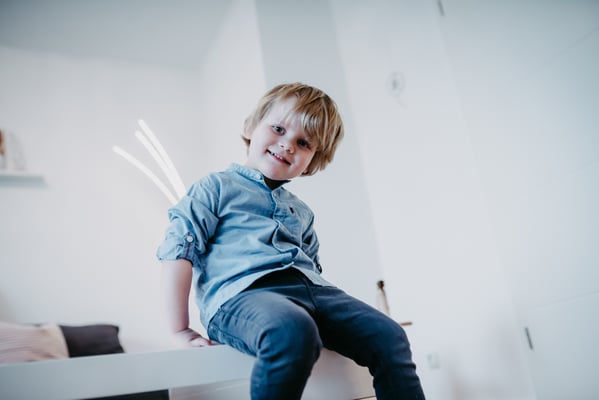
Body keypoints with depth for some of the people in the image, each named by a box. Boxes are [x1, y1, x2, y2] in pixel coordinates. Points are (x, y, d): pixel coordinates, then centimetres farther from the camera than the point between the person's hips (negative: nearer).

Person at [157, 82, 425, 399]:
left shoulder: (302, 212, 29)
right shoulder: (217, 188, 10)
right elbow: (178, 251, 2)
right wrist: (181, 331, -5)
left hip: (310, 289, 7)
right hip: (242, 293, -6)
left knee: (390, 337, -12)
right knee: (293, 331, -39)